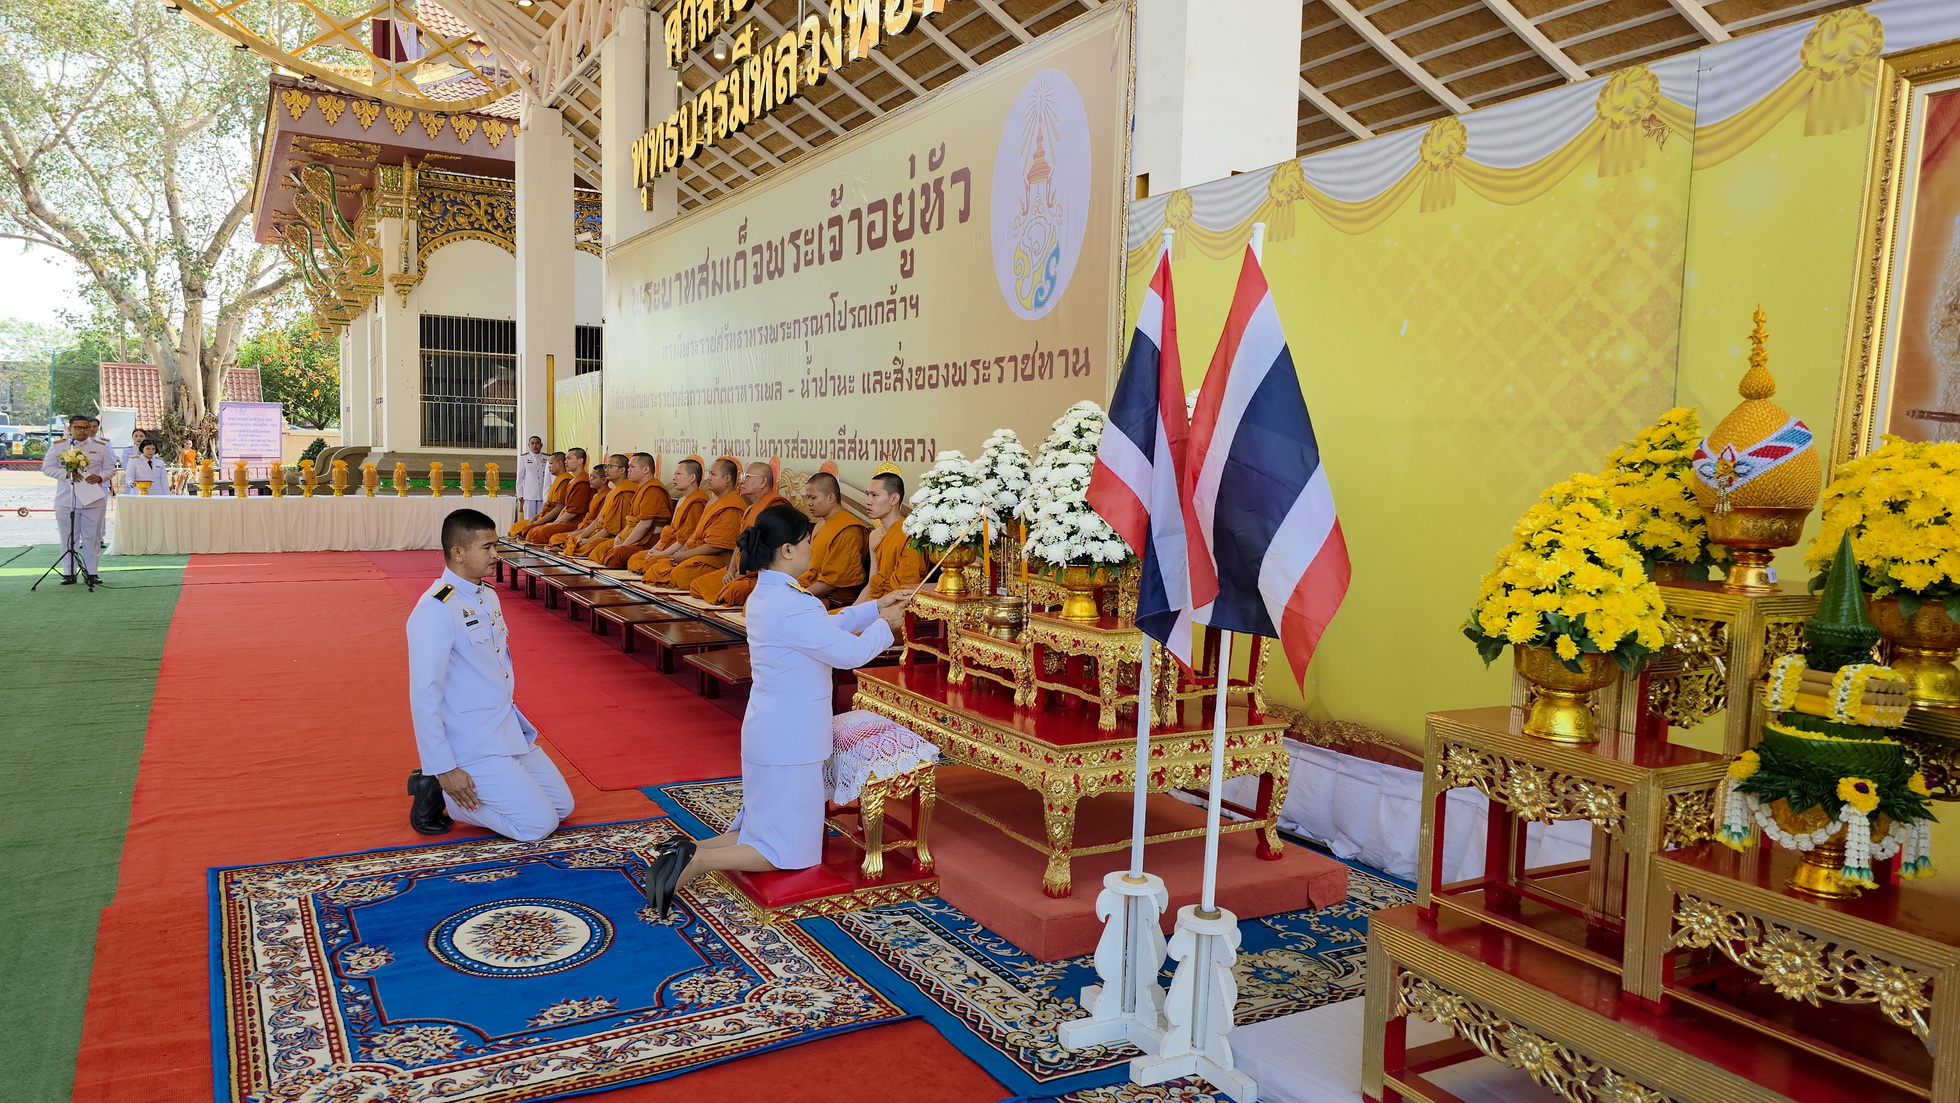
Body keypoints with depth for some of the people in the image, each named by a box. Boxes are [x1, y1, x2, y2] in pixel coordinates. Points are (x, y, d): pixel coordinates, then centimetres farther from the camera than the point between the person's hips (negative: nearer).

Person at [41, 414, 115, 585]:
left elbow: (111, 468, 11)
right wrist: (67, 474, -15)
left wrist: (100, 477, -10)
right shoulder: (58, 446, 5)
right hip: (66, 500, -1)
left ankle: (91, 572, 12)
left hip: (94, 500, 1)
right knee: (68, 538, 4)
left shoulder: (100, 446, 9)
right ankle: (68, 574, 11)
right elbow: (47, 468, 3)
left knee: (92, 538, 4)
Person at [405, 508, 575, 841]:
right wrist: (443, 768, -21)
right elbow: (424, 695, -21)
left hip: (508, 730, 9)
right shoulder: (435, 611, -20)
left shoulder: (488, 596, 8)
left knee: (562, 806, 10)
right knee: (539, 824, -11)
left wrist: (516, 723, 15)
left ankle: (452, 787, 16)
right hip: (470, 745, -9)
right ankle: (439, 791, 3)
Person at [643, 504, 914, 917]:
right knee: (790, 852, 2)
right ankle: (696, 861, -9)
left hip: (768, 732, 10)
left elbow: (827, 626, 19)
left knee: (762, 829, 21)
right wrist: (884, 624, 1)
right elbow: (851, 652, -17)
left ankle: (688, 850, 5)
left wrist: (876, 607, 16)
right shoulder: (792, 604, -24)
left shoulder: (765, 595, 7)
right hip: (791, 739, -10)